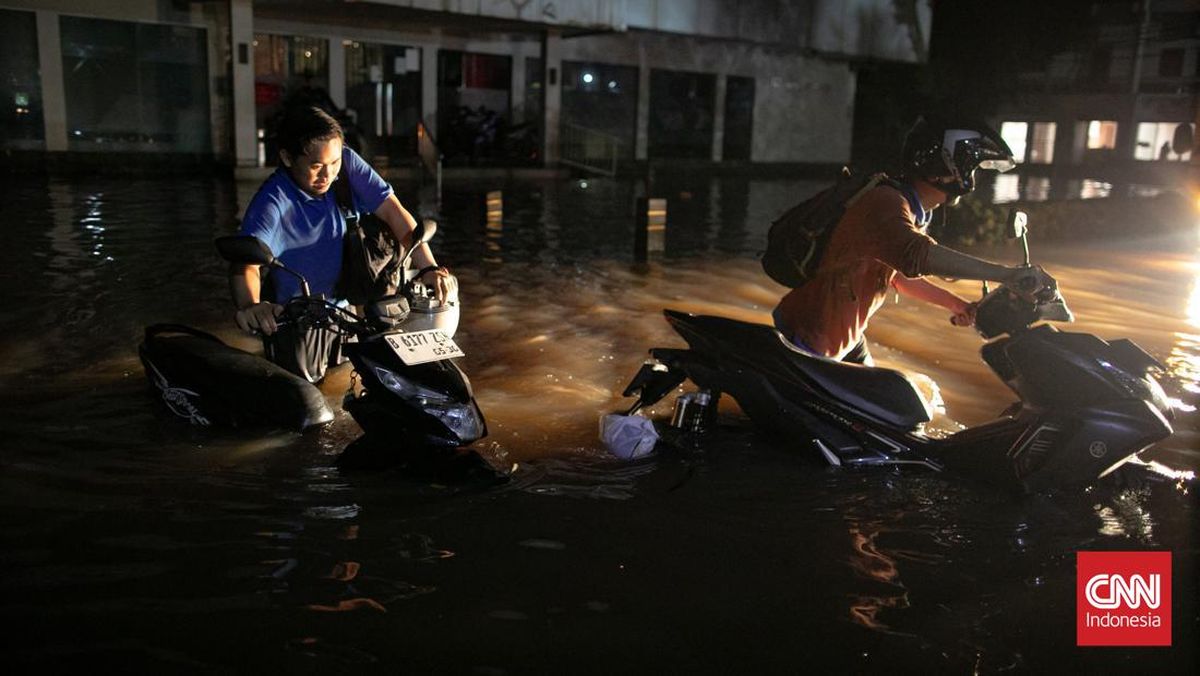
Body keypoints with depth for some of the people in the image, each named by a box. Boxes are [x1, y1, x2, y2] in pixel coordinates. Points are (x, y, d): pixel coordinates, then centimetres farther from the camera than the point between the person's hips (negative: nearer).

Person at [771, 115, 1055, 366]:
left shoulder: (915, 214, 10)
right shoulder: (887, 202, -24)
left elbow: (900, 274, 26)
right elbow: (914, 254, -46)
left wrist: (957, 304, 18)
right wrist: (1006, 274, -47)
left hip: (844, 337, 10)